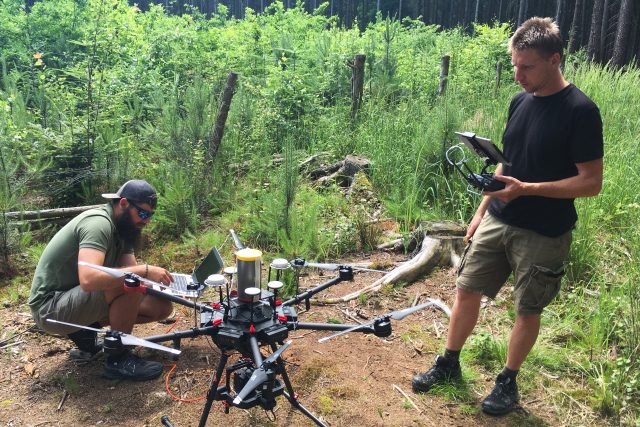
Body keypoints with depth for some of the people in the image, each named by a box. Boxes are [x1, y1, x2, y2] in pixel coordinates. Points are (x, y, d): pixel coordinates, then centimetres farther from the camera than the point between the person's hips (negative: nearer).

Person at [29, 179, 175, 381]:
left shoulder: (122, 229, 5)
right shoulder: (98, 223, -24)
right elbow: (89, 279, -39)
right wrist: (145, 270, -35)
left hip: (76, 300, 9)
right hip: (51, 308, -9)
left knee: (162, 307, -2)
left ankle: (85, 331, 10)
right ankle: (118, 358, -13)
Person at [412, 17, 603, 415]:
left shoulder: (580, 111, -15)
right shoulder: (520, 101, 5)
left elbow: (592, 182, -16)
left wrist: (526, 189, -25)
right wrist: (482, 211, 12)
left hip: (544, 234, -6)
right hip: (497, 221, 6)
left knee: (528, 311, 9)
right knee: (467, 291, 10)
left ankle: (509, 380, 29)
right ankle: (449, 362, 28)